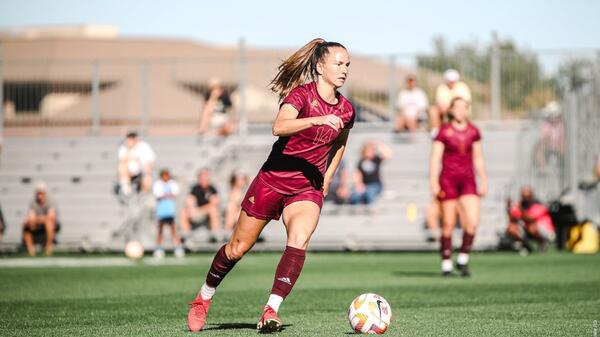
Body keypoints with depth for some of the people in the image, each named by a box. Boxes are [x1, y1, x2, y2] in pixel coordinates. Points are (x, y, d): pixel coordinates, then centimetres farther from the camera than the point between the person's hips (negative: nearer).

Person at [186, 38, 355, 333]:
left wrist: (327, 179, 14)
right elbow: (279, 126, -36)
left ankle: (270, 311, -26)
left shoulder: (346, 110, 2)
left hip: (308, 188, 3)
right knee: (238, 248, 7)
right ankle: (204, 298, 31)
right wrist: (318, 120, -47)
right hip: (274, 179, -3)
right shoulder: (302, 94, -16)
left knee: (299, 241, -25)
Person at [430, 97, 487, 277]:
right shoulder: (444, 131, -2)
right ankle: (446, 263, 10)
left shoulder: (473, 131, 9)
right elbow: (435, 158, -2)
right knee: (448, 225, -1)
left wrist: (483, 181, 14)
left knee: (472, 221, -12)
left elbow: (478, 159, 17)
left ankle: (463, 258, 6)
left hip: (468, 181, 3)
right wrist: (434, 183, -9)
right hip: (448, 180, -3)